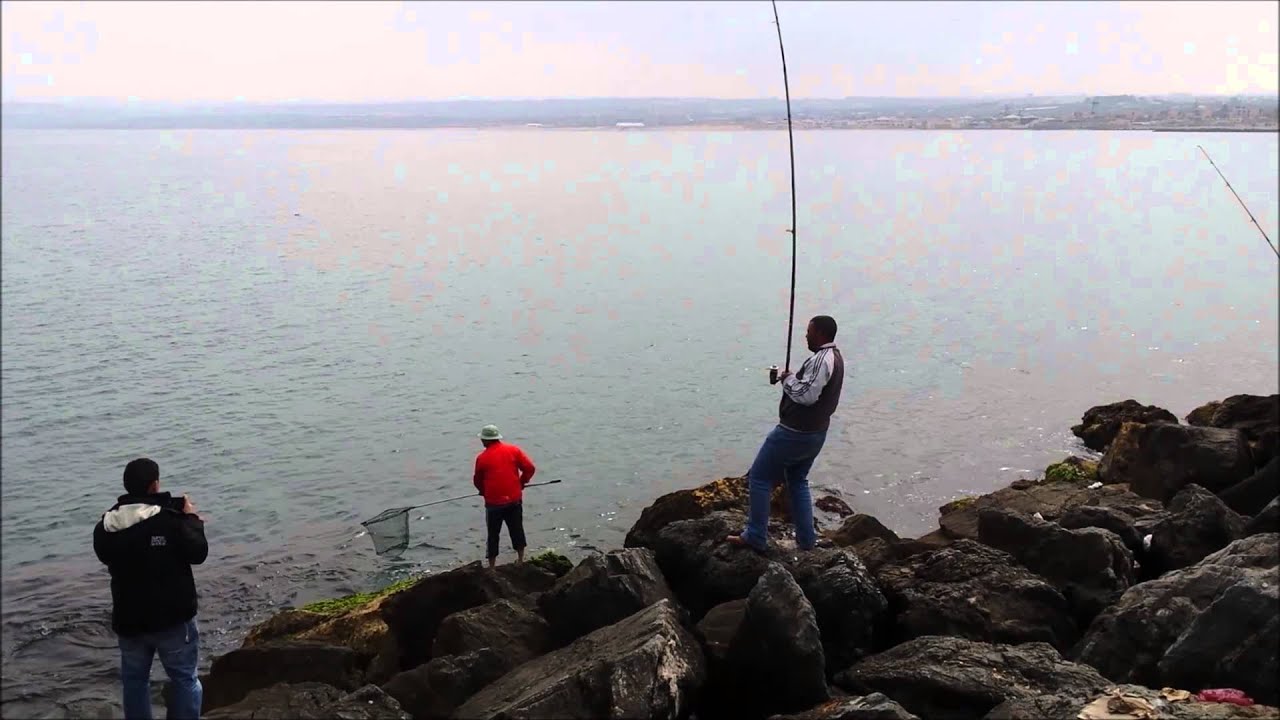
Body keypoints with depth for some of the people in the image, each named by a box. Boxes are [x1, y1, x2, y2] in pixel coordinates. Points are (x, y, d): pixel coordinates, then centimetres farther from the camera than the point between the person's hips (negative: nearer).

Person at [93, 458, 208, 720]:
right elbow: (198, 553, -11)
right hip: (172, 617, -5)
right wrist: (191, 518, 3)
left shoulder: (105, 526, -4)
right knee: (185, 679, 7)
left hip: (128, 618, 5)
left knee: (134, 680, 19)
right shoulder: (170, 519, -20)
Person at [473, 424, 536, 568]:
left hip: (493, 502, -3)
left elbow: (478, 481, 4)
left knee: (493, 534, 9)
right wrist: (521, 483, 12)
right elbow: (530, 468, -4)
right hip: (514, 499, 3)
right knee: (517, 529, 18)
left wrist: (484, 492, 24)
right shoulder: (513, 450, -1)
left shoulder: (482, 458, -8)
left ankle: (492, 565, 14)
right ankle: (521, 560, 26)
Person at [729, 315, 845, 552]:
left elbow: (806, 394, -30)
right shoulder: (835, 358, 10)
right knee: (797, 480, 22)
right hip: (817, 433, 10)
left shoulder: (820, 360, -23)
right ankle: (806, 538, 23)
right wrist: (792, 378, 2)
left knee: (759, 477, 1)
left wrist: (788, 379, -14)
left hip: (794, 433, -10)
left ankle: (756, 537, 4)